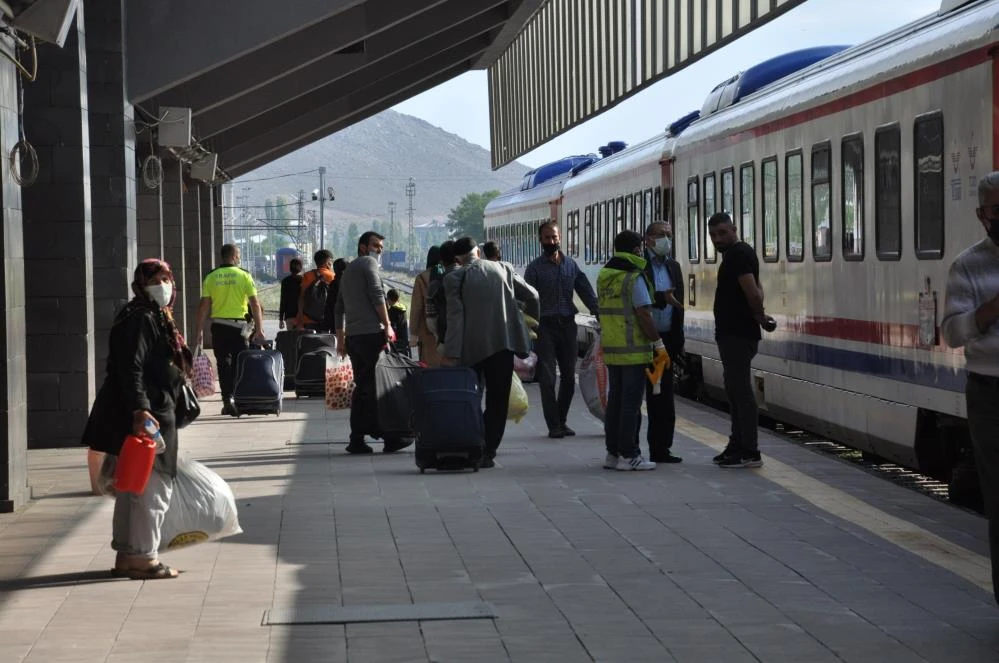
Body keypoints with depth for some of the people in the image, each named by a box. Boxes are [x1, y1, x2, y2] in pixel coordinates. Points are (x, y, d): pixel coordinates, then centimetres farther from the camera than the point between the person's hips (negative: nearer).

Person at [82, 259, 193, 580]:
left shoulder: (158, 318, 19)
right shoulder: (140, 319, -13)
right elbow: (131, 369, -23)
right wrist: (140, 410, -32)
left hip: (151, 413, 11)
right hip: (145, 416, -11)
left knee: (132, 488, 15)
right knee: (153, 488, -7)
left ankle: (126, 555, 21)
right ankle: (142, 556, -2)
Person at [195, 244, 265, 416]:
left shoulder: (211, 277, 2)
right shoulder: (244, 275, -2)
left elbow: (204, 305, 0)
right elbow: (255, 304, -5)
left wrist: (200, 330, 5)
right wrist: (259, 329, 0)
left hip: (218, 326, 1)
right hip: (239, 325, -1)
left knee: (223, 363, 6)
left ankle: (227, 399, -2)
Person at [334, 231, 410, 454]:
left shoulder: (348, 269, 24)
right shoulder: (368, 262, -1)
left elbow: (339, 308, 25)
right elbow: (377, 295, -13)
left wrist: (340, 339, 26)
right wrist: (387, 326, -10)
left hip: (352, 335, 8)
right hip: (371, 333, -8)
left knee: (361, 386, 10)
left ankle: (356, 439, 6)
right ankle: (389, 437, -8)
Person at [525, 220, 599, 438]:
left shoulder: (571, 264, 10)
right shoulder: (535, 267, -1)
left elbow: (586, 292, 11)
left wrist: (600, 316, 1)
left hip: (567, 324, 4)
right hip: (545, 325, -4)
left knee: (569, 377, 8)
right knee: (547, 378, -4)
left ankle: (561, 421, 20)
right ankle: (553, 425, 1)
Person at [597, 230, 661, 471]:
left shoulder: (604, 276, 11)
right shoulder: (634, 278, -13)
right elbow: (643, 314, -18)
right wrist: (659, 344, -13)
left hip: (611, 349, 8)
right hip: (634, 350, -8)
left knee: (615, 401, 12)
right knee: (631, 403, -4)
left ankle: (612, 453, 15)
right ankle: (628, 455, -2)